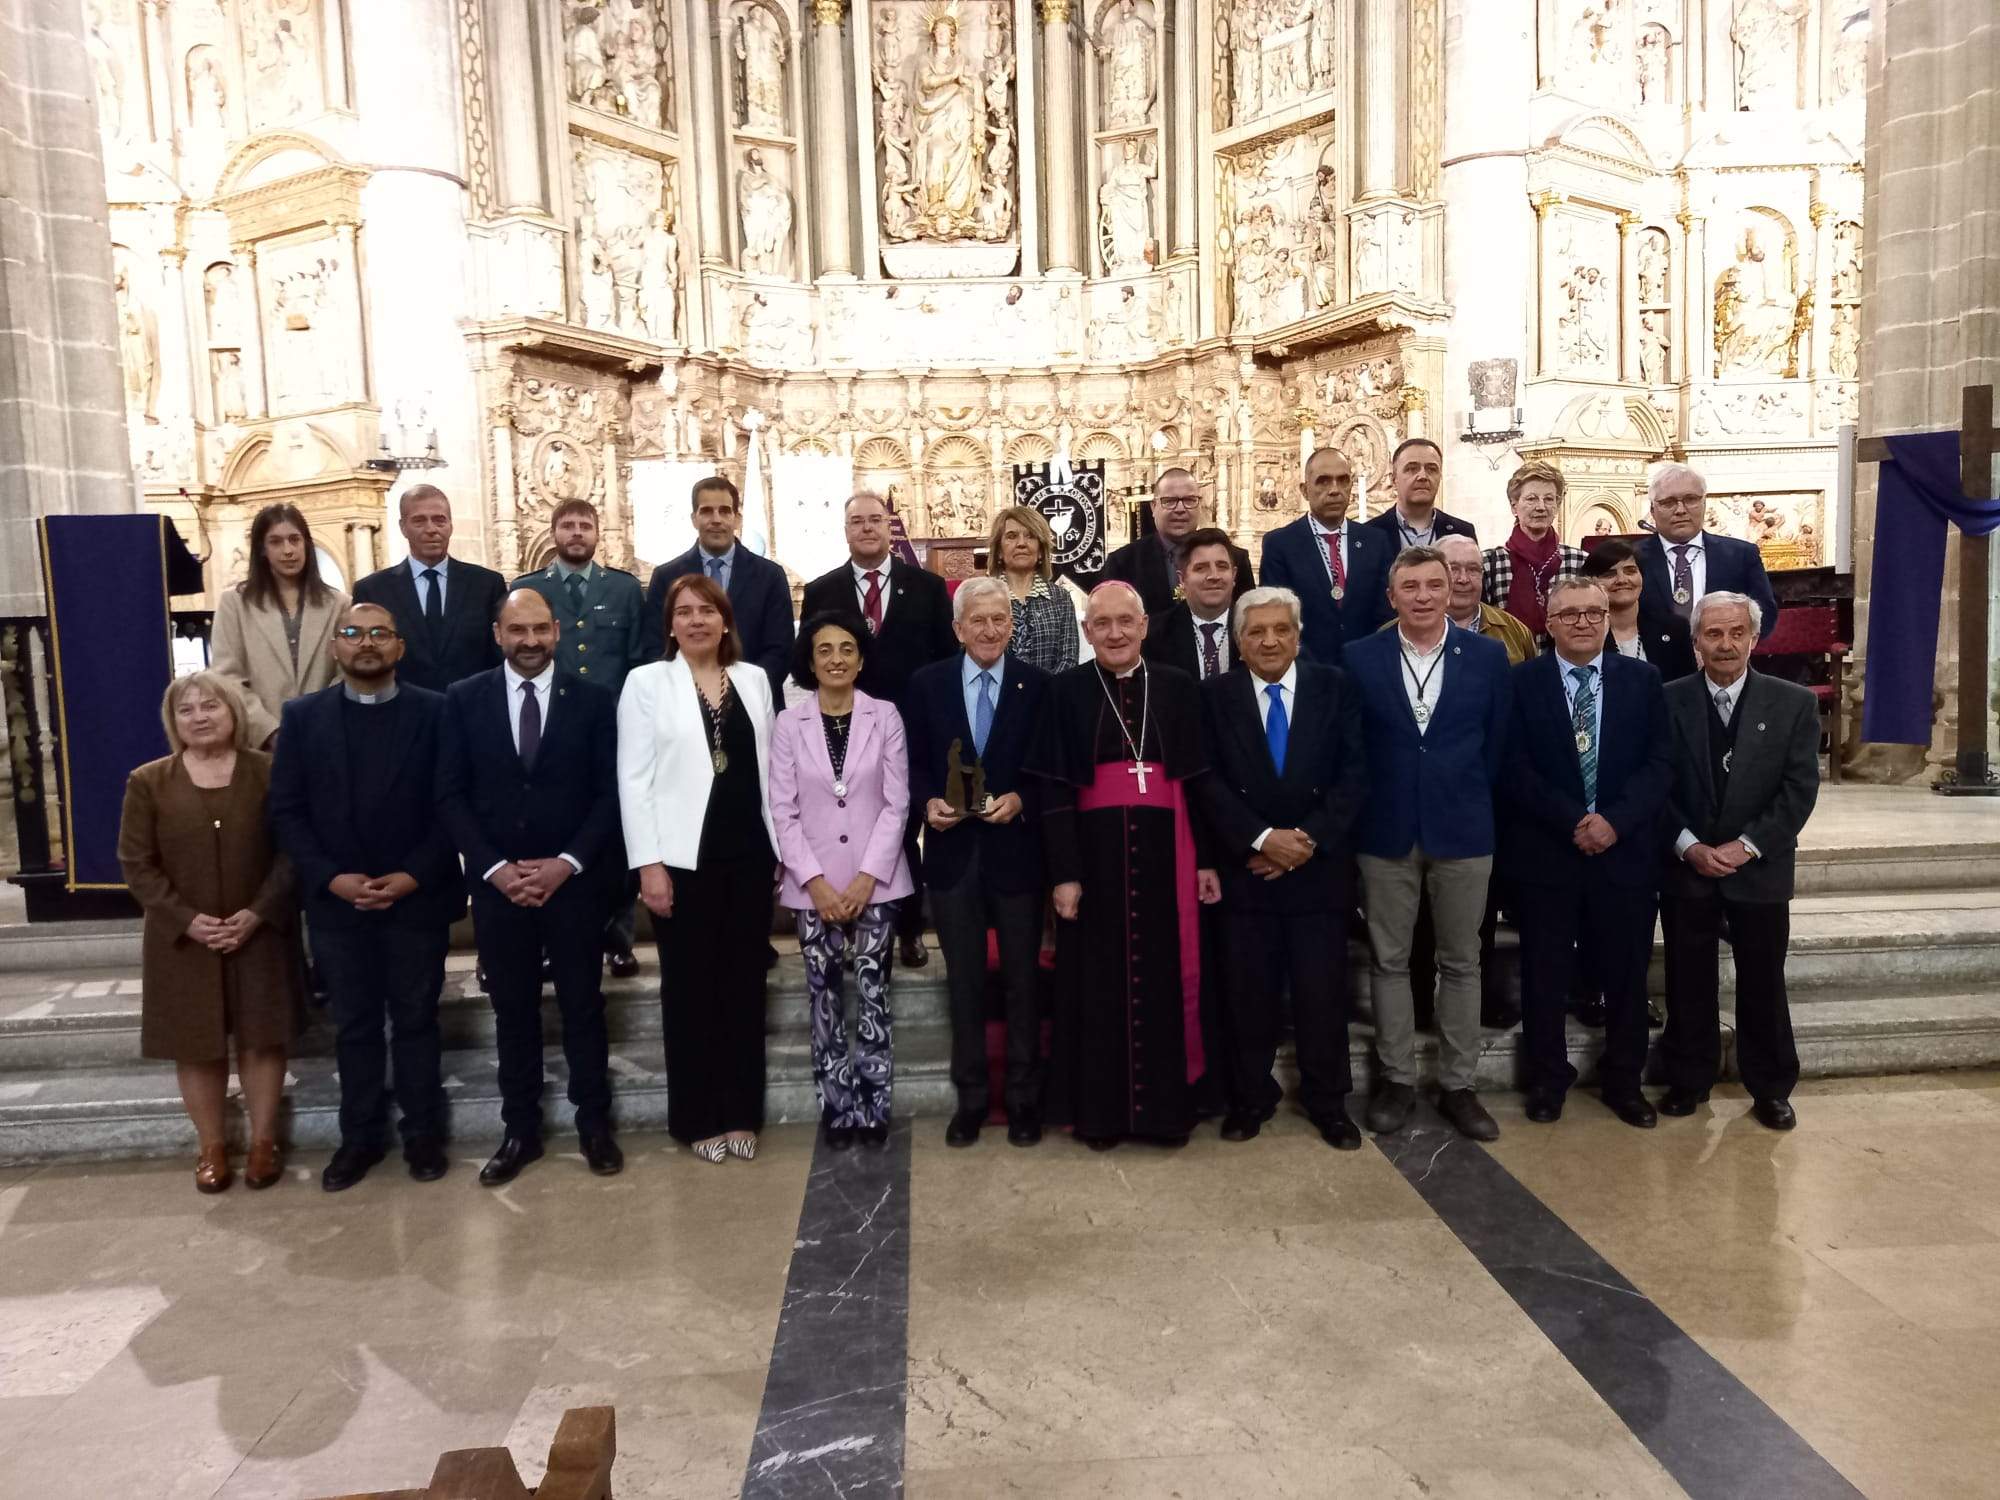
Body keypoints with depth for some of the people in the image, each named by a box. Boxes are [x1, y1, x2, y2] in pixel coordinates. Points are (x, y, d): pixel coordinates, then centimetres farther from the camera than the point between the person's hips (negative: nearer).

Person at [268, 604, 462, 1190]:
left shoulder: (436, 713, -2)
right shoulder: (302, 716, 3)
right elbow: (287, 810, 1)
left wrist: (413, 876, -14)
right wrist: (331, 879, -11)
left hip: (417, 896, -1)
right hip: (336, 900, 2)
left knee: (416, 1021, 10)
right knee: (354, 1026, 12)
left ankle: (423, 1132, 23)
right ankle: (360, 1136, 25)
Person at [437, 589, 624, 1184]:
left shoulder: (592, 699, 0)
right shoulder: (464, 699, 3)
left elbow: (610, 792, -2)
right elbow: (451, 794, 1)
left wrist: (567, 862, -12)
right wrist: (495, 867, -9)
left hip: (575, 880, -1)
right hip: (497, 883, 1)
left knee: (582, 1005, 8)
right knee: (513, 1009, 10)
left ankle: (594, 1124, 21)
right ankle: (520, 1129, 22)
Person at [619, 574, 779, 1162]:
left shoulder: (754, 678, 9)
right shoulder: (647, 682, 0)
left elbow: (767, 766, 10)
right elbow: (634, 779, -5)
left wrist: (780, 845, 6)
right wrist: (649, 863, -11)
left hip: (749, 853, 3)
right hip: (685, 857, -3)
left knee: (744, 985, 9)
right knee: (691, 989, 6)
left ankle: (741, 1113, 21)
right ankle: (698, 1118, 19)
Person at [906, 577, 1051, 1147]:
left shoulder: (1038, 684, -2)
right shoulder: (927, 684, 3)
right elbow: (914, 763, 6)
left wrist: (1021, 800, -17)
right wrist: (928, 802, -13)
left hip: (1016, 850, -1)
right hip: (953, 852, 1)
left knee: (1022, 980, 11)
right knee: (964, 983, 11)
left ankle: (1024, 1097, 25)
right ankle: (970, 1097, 25)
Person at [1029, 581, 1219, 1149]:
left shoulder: (1179, 688, 5)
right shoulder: (1067, 691, 0)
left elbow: (1200, 779, 6)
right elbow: (1053, 789, -3)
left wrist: (1207, 860, 2)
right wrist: (1063, 871, -9)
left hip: (1163, 851, 1)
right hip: (1095, 851, -1)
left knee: (1166, 976, 6)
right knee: (1099, 980, 6)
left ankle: (1167, 1104, 20)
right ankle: (1099, 1108, 18)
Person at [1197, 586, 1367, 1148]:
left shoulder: (1335, 687, 3)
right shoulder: (1215, 696, 3)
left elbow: (1354, 773, -3)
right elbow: (1209, 782, -4)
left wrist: (1309, 839, -13)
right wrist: (1262, 838, -15)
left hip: (1320, 866, 0)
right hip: (1245, 867, 0)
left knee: (1322, 990, 6)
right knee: (1250, 991, 7)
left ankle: (1327, 1101, 21)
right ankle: (1252, 1096, 23)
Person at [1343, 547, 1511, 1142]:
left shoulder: (1487, 656, 0)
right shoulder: (1359, 657, -1)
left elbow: (1495, 743, 5)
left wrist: (1466, 801, 4)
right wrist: (1373, 804, 2)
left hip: (1463, 831, 0)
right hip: (1386, 832, 0)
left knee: (1460, 962, 8)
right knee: (1388, 960, 8)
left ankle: (1457, 1084, 20)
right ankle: (1397, 1079, 21)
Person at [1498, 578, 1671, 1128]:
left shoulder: (1643, 679, 5)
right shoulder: (1521, 683, -1)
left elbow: (1658, 762, -1)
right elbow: (1515, 769, -8)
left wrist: (1614, 820, -15)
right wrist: (1573, 822, -17)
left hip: (1625, 851, 2)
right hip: (1545, 852, -2)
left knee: (1626, 975, 11)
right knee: (1546, 975, 8)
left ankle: (1623, 1081, 28)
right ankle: (1547, 1079, 24)